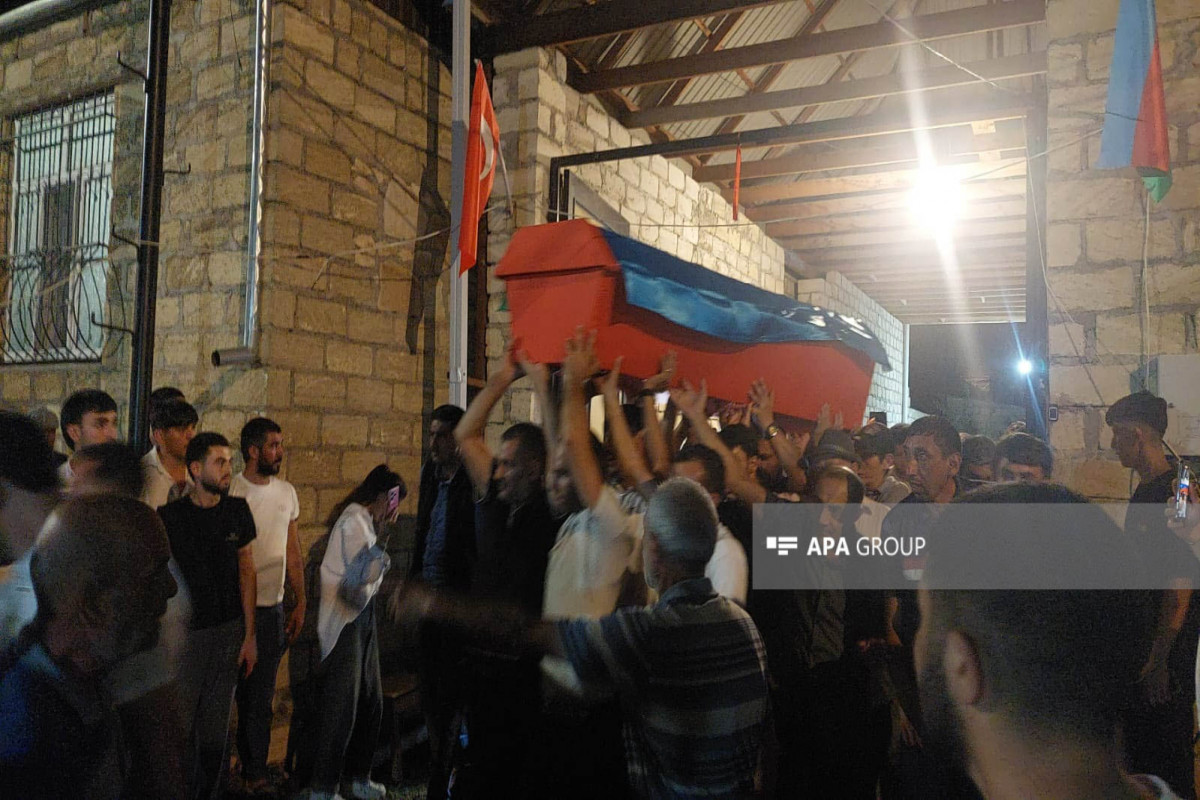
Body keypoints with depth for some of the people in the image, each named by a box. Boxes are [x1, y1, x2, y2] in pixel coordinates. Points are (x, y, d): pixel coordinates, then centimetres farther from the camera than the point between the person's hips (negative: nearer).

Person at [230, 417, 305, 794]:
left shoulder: (286, 492, 9)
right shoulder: (230, 493, -10)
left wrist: (300, 603, 11)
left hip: (274, 608, 5)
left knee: (260, 696, 14)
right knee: (240, 693, 6)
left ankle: (254, 771, 25)